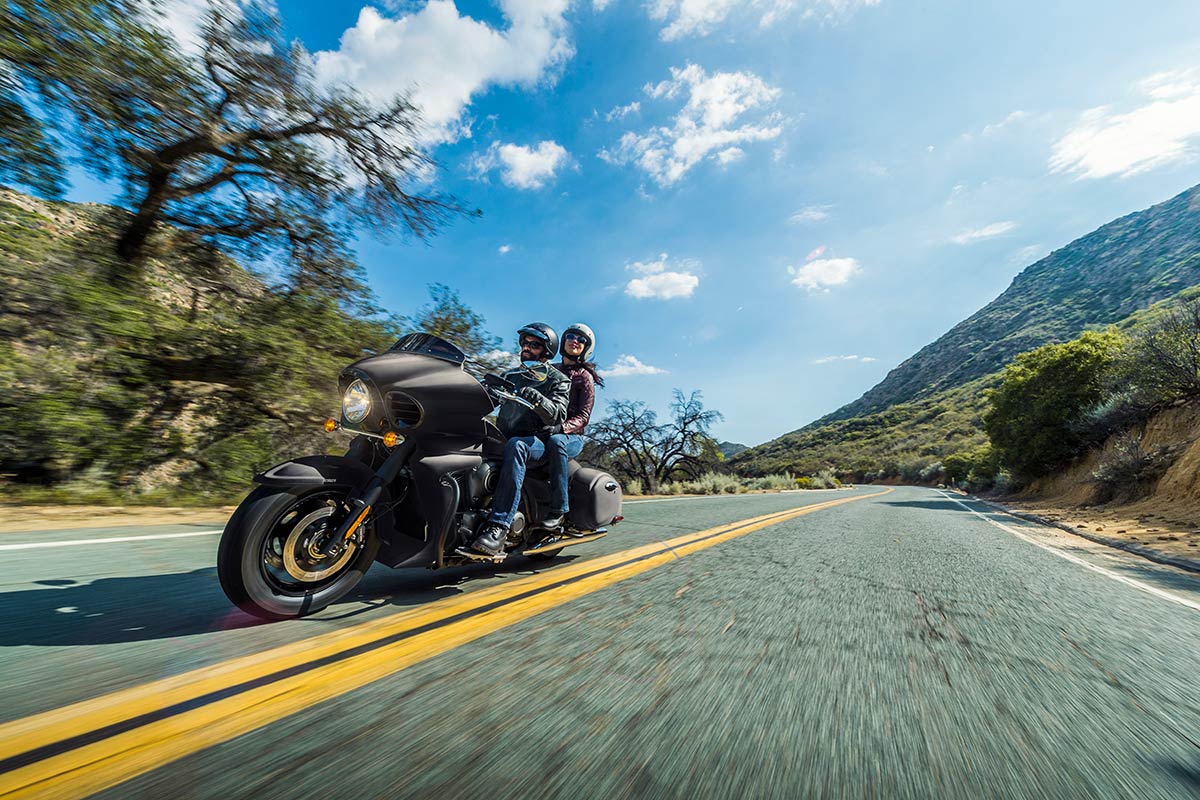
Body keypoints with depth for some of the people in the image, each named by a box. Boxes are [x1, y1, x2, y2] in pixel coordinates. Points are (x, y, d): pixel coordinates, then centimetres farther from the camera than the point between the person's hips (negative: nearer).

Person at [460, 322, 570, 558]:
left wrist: (537, 399, -31)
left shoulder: (557, 380, 6)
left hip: (539, 442, -5)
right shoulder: (511, 376, 22)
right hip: (505, 438, 5)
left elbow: (558, 415, -12)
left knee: (515, 446, -38)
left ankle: (498, 528, -42)